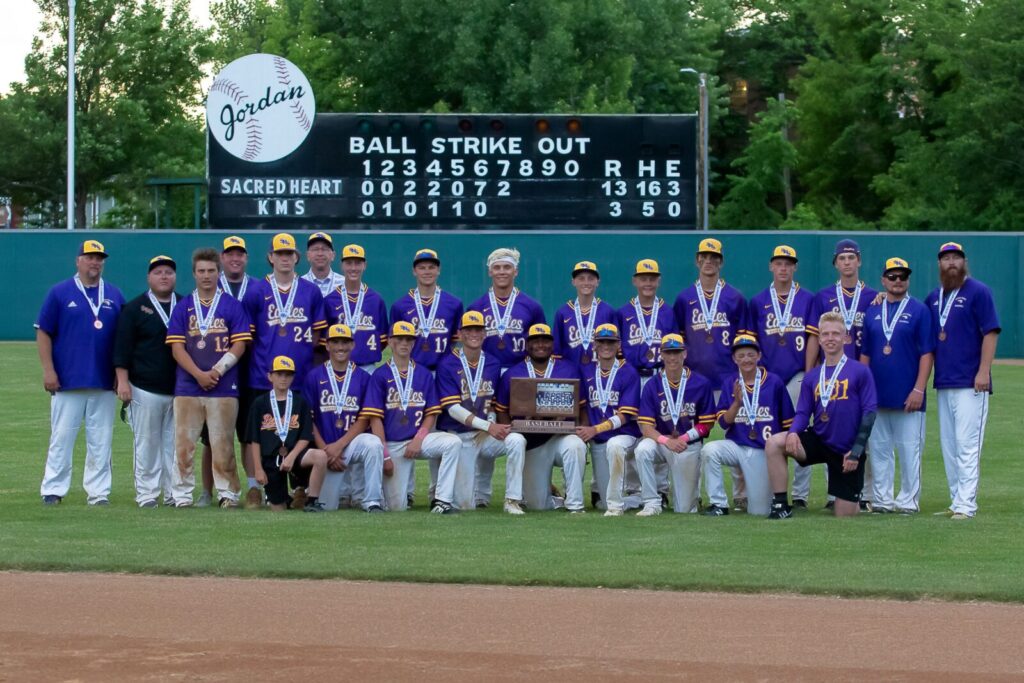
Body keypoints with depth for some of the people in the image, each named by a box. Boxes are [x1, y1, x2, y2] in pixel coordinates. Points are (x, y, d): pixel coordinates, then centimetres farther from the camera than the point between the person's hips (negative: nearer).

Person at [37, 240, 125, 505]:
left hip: (104, 383, 3)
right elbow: (43, 333, 1)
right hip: (67, 381, -3)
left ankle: (98, 492, 8)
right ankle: (53, 490, 3)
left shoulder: (114, 296, 12)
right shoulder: (60, 293, 3)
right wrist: (48, 371, -8)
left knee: (100, 441, 3)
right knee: (62, 437, -2)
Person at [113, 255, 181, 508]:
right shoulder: (134, 308, 3)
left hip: (180, 389, 3)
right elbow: (122, 347, -1)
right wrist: (123, 381, -9)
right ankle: (146, 494, 2)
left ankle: (174, 493, 7)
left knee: (175, 442, 3)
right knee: (146, 442, -2)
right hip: (144, 389, -3)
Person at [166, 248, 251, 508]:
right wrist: (199, 375, -11)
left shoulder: (232, 306, 8)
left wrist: (217, 371, -11)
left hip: (224, 387, -1)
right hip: (187, 387, 1)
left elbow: (239, 345, 2)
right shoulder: (182, 307, 10)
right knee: (183, 444, -1)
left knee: (223, 445, -2)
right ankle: (182, 495, 4)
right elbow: (176, 347, 2)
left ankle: (228, 494, 5)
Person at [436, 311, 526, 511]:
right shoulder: (447, 365, -6)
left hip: (486, 435, 3)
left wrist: (493, 424, -8)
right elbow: (453, 408, -15)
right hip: (459, 437, -3)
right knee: (465, 505, -8)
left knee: (517, 440, -30)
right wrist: (488, 426, -24)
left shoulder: (493, 365, 7)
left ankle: (513, 500, -18)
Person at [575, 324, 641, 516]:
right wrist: (583, 431, -8)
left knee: (614, 445, -42)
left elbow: (625, 416, -12)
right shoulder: (586, 372, 9)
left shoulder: (629, 373, -6)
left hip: (625, 435, -4)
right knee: (605, 504, -2)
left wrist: (595, 429, -21)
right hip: (597, 442, 4)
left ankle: (615, 505, -30)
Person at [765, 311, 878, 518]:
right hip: (819, 440, 3)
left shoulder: (860, 371, -7)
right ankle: (781, 506, -15)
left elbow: (870, 412, -9)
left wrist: (856, 451, -14)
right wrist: (793, 432, -19)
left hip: (847, 450, -3)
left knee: (843, 515, -1)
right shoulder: (812, 377, 6)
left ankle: (855, 499, 37)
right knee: (774, 443, -22)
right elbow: (803, 413, 4)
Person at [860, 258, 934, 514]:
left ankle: (908, 500, 5)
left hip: (908, 397, -4)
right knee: (879, 449, 6)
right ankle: (882, 500, 12)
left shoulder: (919, 310, 1)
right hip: (876, 396, 4)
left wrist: (919, 389, -12)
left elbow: (927, 353, -4)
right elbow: (865, 354, 15)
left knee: (909, 449, -2)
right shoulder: (872, 312, 12)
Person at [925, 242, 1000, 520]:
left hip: (970, 384, -7)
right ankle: (957, 503, 14)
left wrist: (984, 371, -18)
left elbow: (991, 332, -8)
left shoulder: (978, 292, -3)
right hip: (943, 383, 7)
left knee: (966, 444, -10)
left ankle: (966, 505, -12)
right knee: (948, 445, 9)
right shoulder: (934, 297, 16)